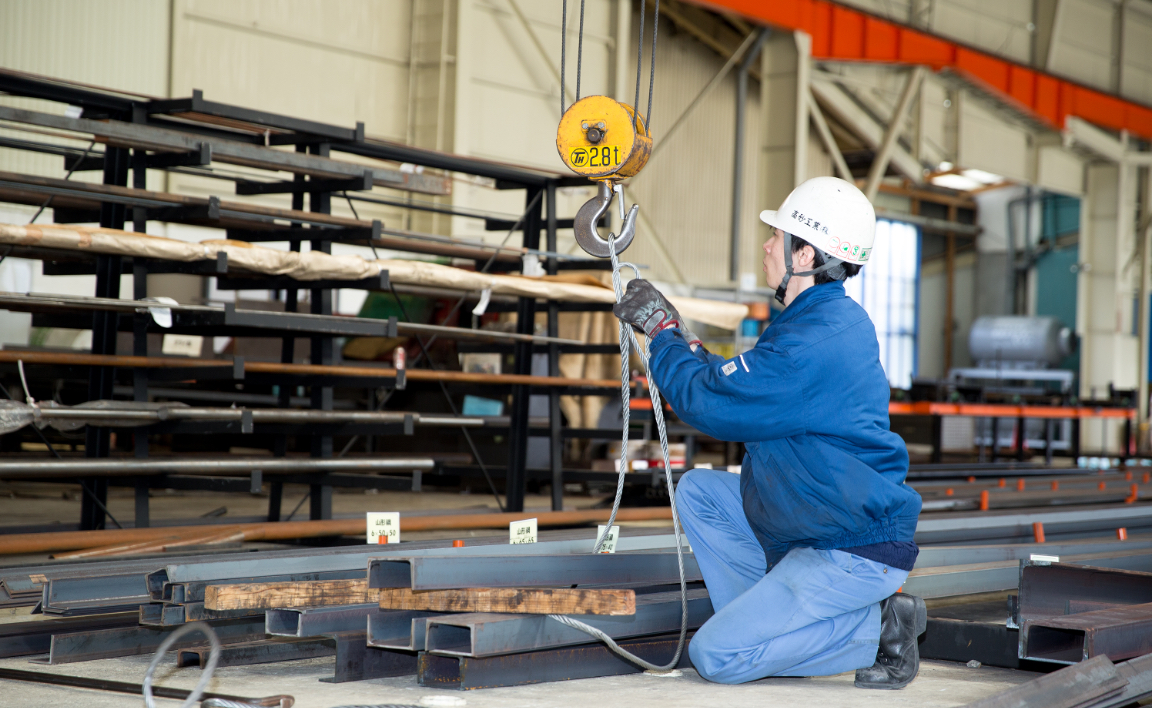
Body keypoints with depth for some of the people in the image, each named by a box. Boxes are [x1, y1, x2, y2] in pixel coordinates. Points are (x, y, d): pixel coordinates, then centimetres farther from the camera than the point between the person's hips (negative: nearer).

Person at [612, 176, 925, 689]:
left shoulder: (814, 342, -25)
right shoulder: (835, 320, 9)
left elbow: (708, 405, -19)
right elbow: (734, 390, 19)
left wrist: (661, 331, -5)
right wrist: (679, 337, 15)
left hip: (858, 552, -10)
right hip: (818, 527, 10)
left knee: (714, 656, -13)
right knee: (698, 491, 9)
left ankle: (878, 629, -3)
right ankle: (761, 619, 7)